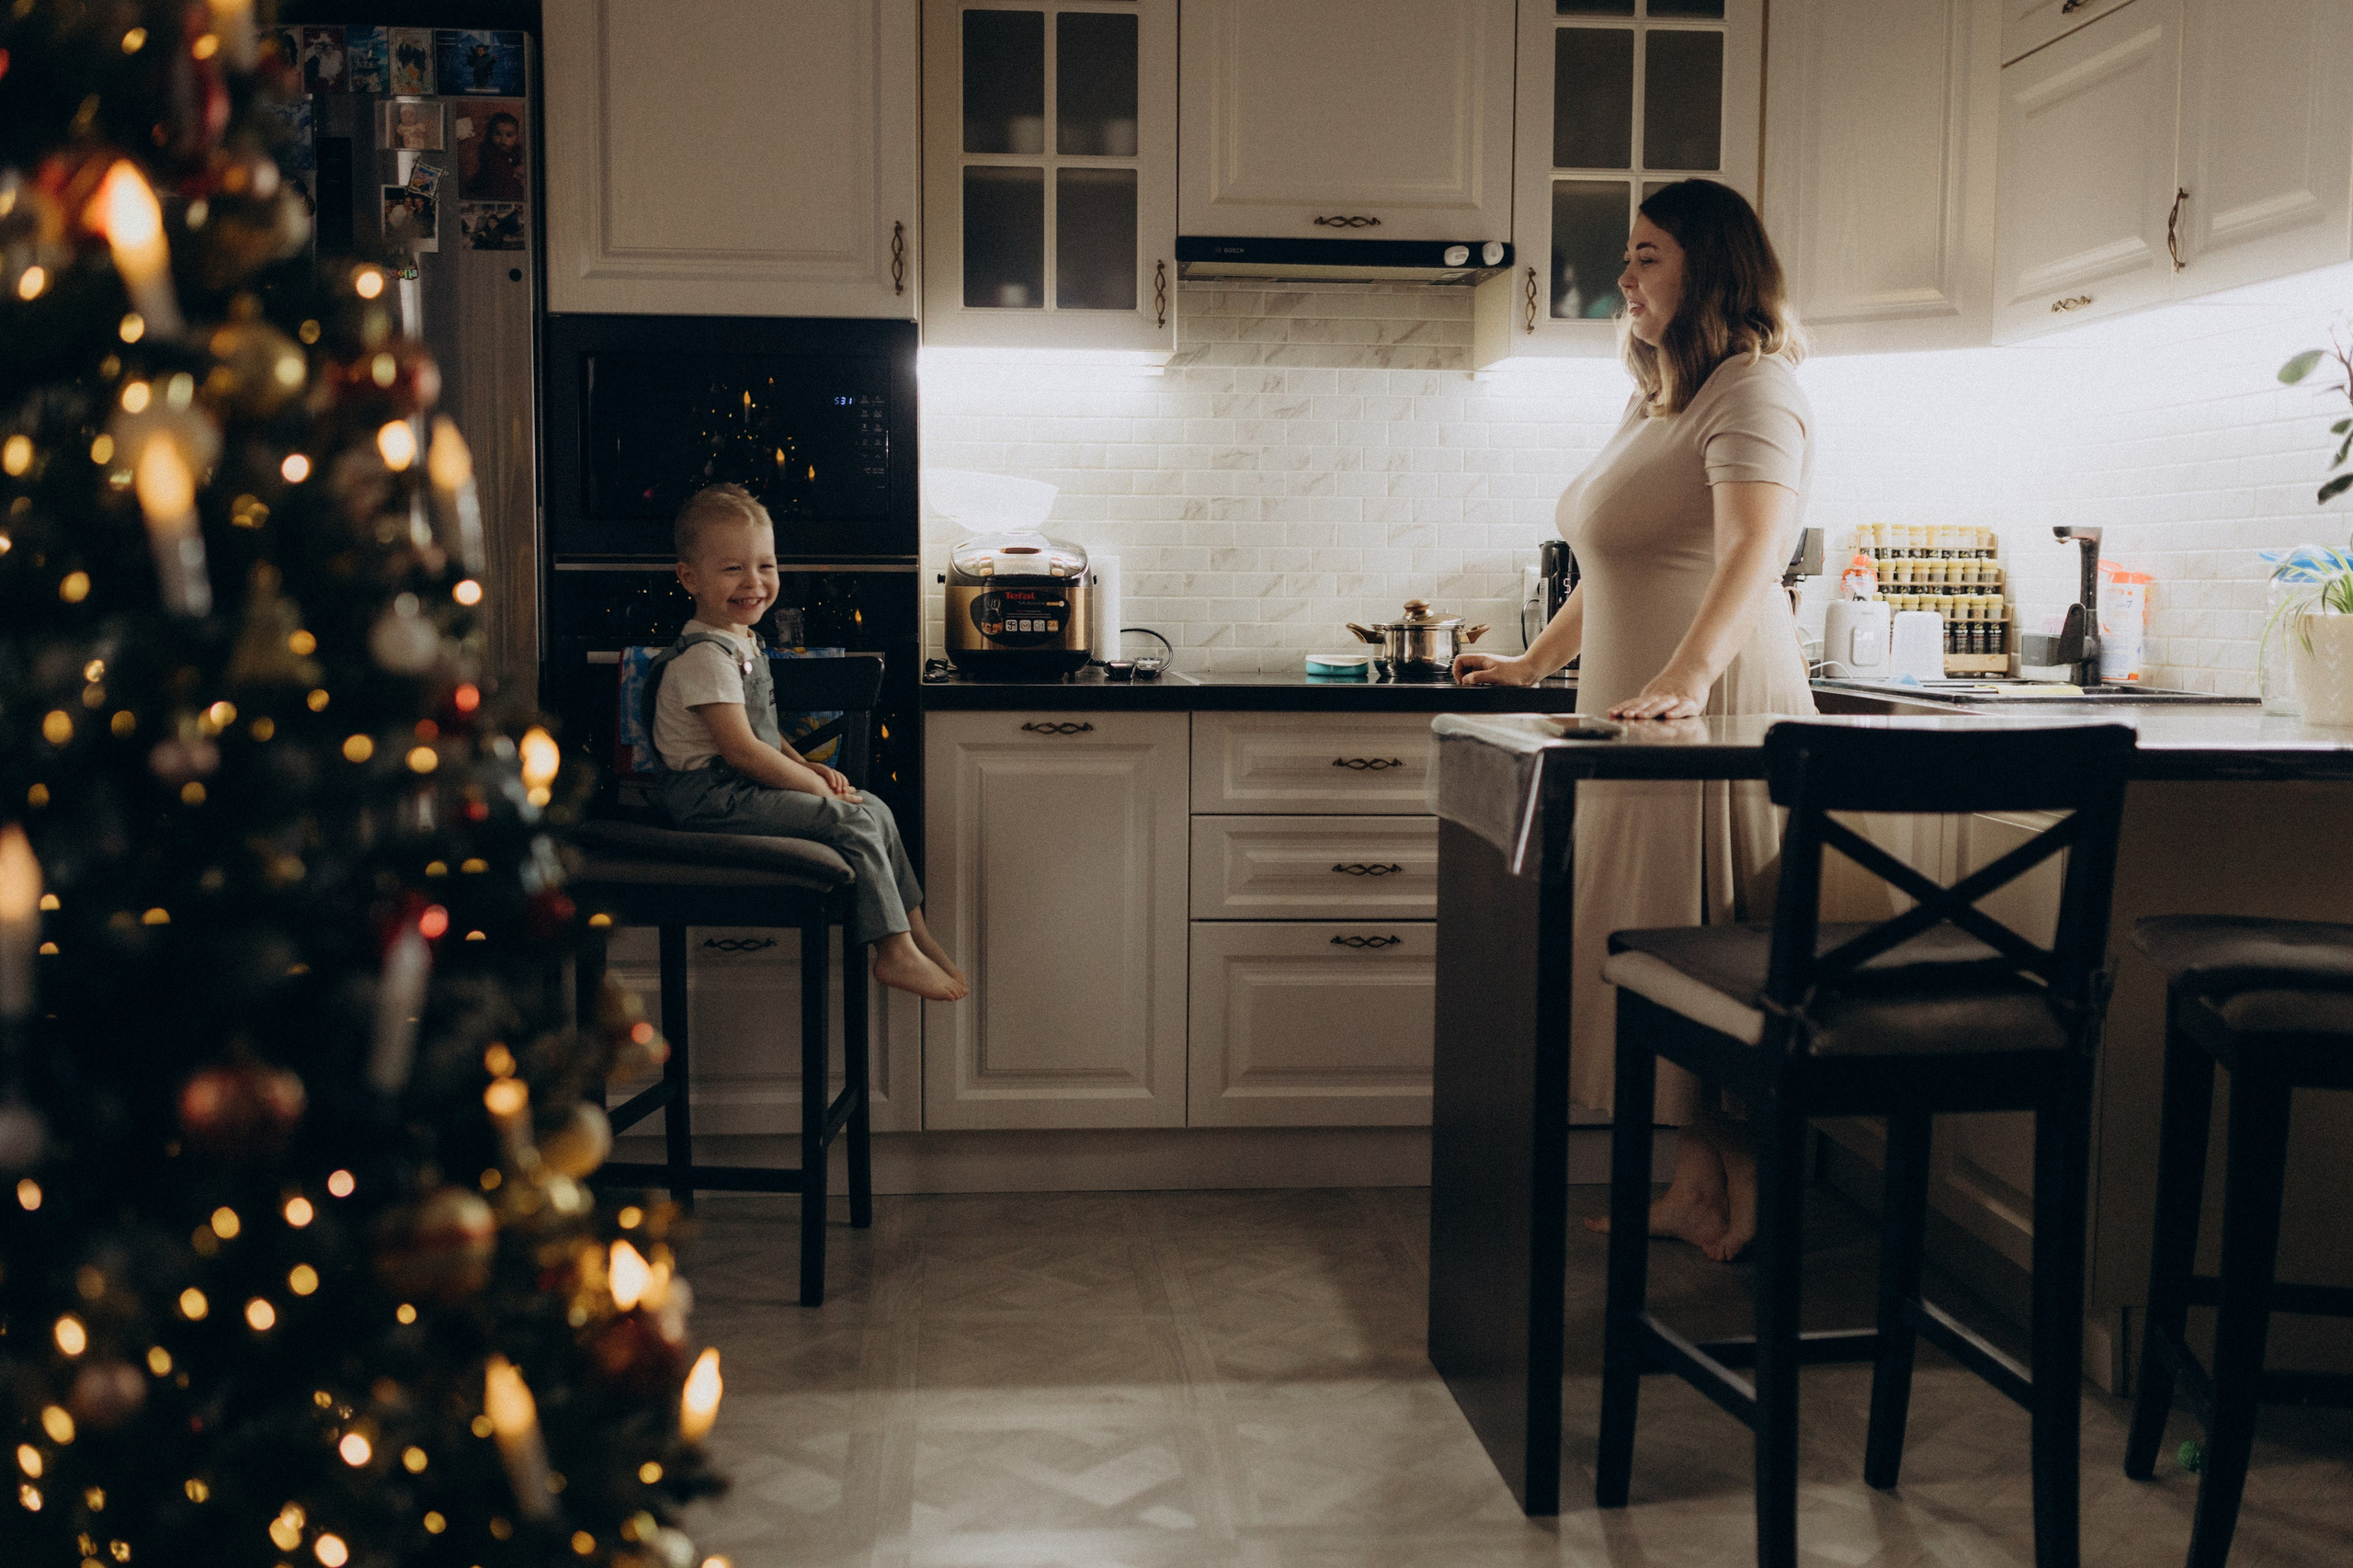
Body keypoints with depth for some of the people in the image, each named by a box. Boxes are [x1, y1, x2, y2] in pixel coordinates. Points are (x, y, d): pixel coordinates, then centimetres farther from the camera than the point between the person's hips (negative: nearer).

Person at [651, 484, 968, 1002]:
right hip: (711, 797, -10)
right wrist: (814, 784, -16)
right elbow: (740, 750, -23)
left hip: (746, 785, 10)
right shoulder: (705, 658, -20)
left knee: (875, 809, 5)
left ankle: (914, 931, 11)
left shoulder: (744, 642, 14)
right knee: (852, 823, -18)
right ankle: (895, 953, -11)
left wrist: (805, 766, 6)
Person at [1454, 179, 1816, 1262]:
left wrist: (1684, 680, -40)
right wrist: (1535, 662, 30)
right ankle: (1696, 1186, 15)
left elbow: (1756, 545, -27)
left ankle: (1745, 1205, 4)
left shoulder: (1753, 386, -10)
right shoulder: (1659, 396, 22)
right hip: (1640, 718, 9)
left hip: (1717, 714, -9)